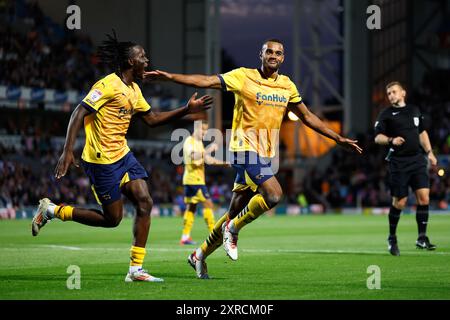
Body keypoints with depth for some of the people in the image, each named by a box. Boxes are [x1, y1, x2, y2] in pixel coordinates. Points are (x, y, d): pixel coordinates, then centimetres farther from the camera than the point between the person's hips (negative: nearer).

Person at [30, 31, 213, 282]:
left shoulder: (134, 90, 12)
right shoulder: (109, 85, -16)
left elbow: (151, 119, 22)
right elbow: (79, 113, -19)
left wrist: (188, 109, 14)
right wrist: (68, 151, -27)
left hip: (123, 155, 9)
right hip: (102, 160, -9)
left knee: (145, 202, -5)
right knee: (112, 219, -3)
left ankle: (136, 270, -1)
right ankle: (51, 210, 12)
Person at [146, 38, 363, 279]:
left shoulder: (287, 86, 12)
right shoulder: (244, 77, -4)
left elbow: (307, 117, 21)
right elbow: (206, 81, -9)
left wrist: (338, 139, 21)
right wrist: (169, 77, -19)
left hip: (266, 155, 6)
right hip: (245, 148, -6)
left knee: (236, 211, 8)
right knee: (274, 195, -26)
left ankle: (200, 255, 22)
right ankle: (232, 229, -4)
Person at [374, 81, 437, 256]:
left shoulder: (415, 110, 15)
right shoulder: (386, 114, 1)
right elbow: (377, 137, -5)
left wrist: (429, 152, 18)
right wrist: (391, 140, -24)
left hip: (417, 160, 4)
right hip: (398, 162, -4)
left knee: (424, 196, -9)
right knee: (399, 202, -2)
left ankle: (422, 238, -2)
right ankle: (392, 238, 17)